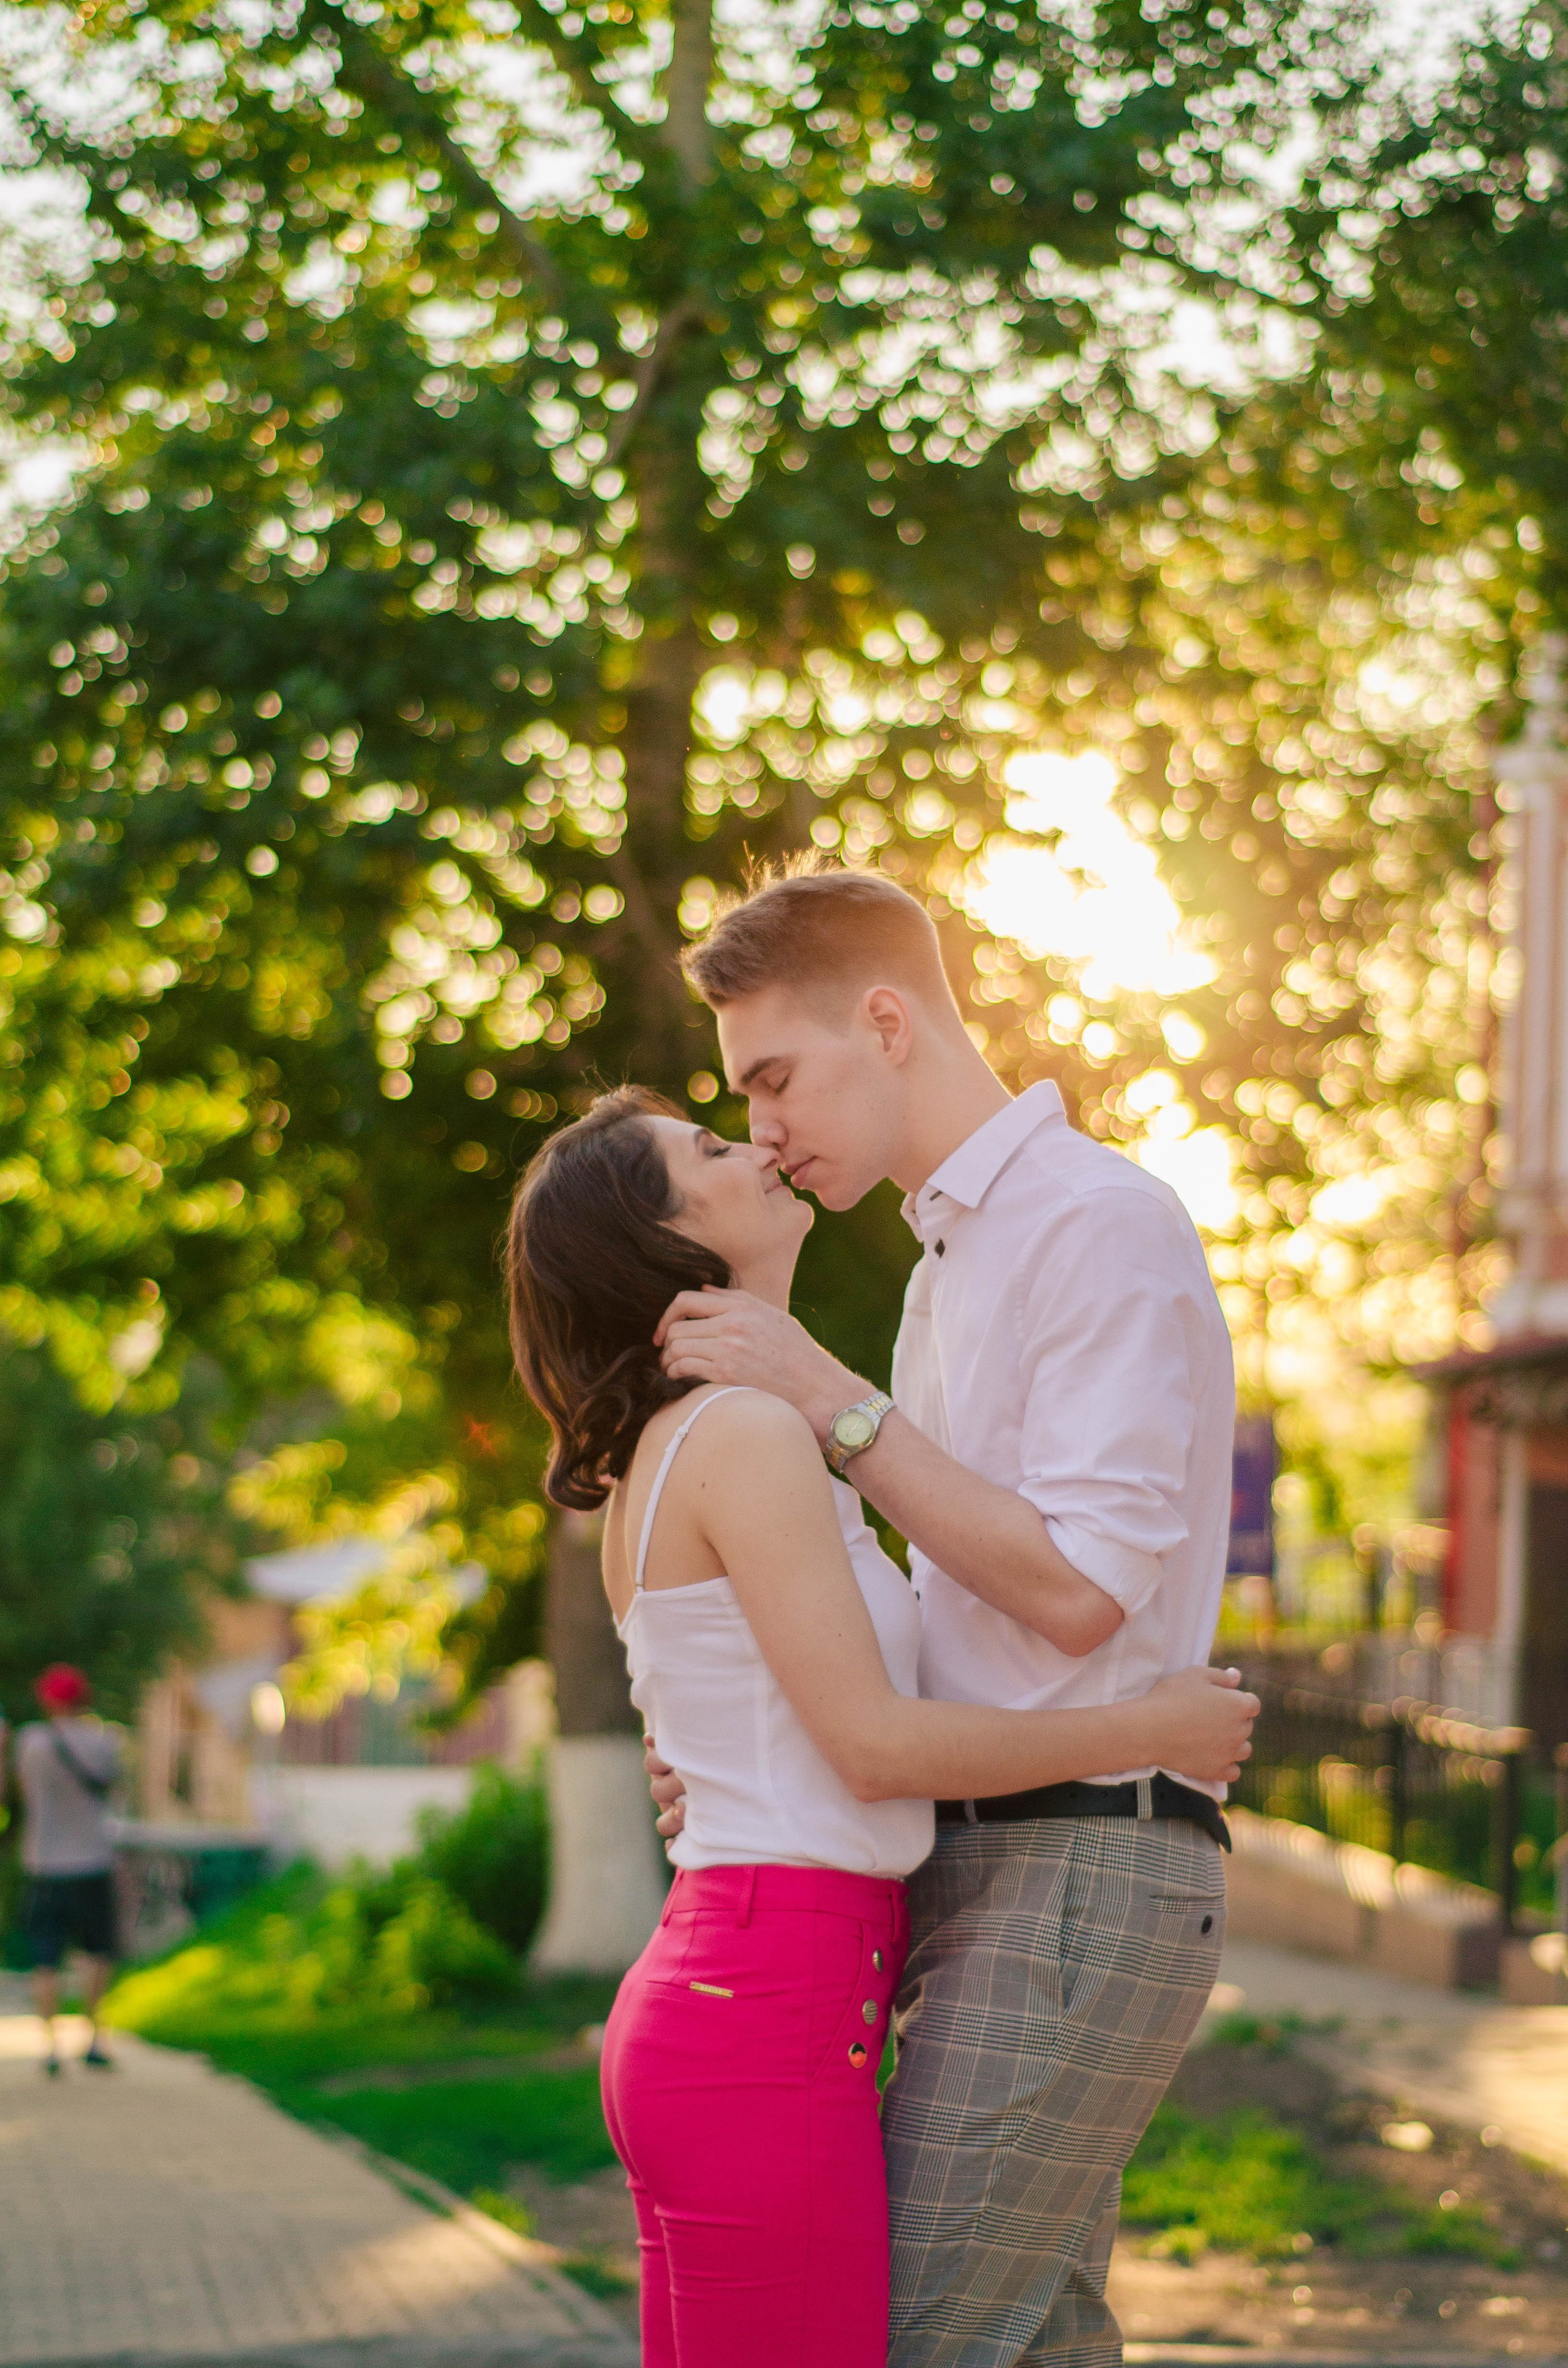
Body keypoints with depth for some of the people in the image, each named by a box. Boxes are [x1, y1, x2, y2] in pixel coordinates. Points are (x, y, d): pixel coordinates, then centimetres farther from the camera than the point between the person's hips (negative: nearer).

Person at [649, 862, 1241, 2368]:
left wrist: (829, 1402, -15)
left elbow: (1076, 1589, -18)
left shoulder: (1103, 1226, -10)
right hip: (986, 1870, 10)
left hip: (1078, 1875, -10)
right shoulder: (952, 1261, 21)